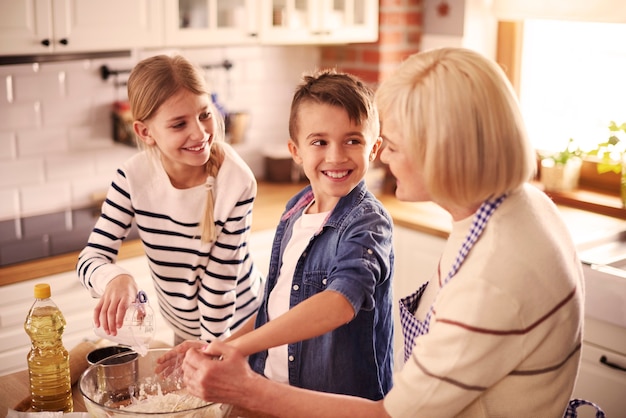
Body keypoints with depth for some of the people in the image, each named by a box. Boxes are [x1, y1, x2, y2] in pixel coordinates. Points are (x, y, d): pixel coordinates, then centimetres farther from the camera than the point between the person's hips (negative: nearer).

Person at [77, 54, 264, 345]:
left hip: (237, 327, -3)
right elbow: (91, 257, -17)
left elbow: (220, 280, -22)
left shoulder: (237, 183, -28)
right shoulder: (133, 177, -19)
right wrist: (116, 278, -39)